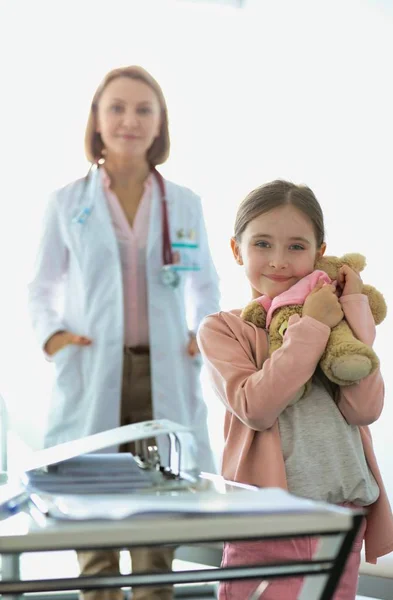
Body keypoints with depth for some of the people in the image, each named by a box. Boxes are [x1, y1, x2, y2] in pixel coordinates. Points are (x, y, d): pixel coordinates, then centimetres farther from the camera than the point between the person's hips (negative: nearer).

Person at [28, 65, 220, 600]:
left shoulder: (185, 204, 10)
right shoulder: (67, 204, 6)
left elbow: (205, 285, 20)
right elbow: (41, 287, 12)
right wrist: (51, 333, -7)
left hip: (165, 377, 1)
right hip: (91, 378, -1)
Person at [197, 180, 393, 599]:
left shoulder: (335, 319, 10)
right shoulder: (222, 329, -1)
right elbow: (255, 407, -17)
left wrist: (355, 313, -6)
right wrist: (311, 327, -15)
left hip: (343, 516, 4)